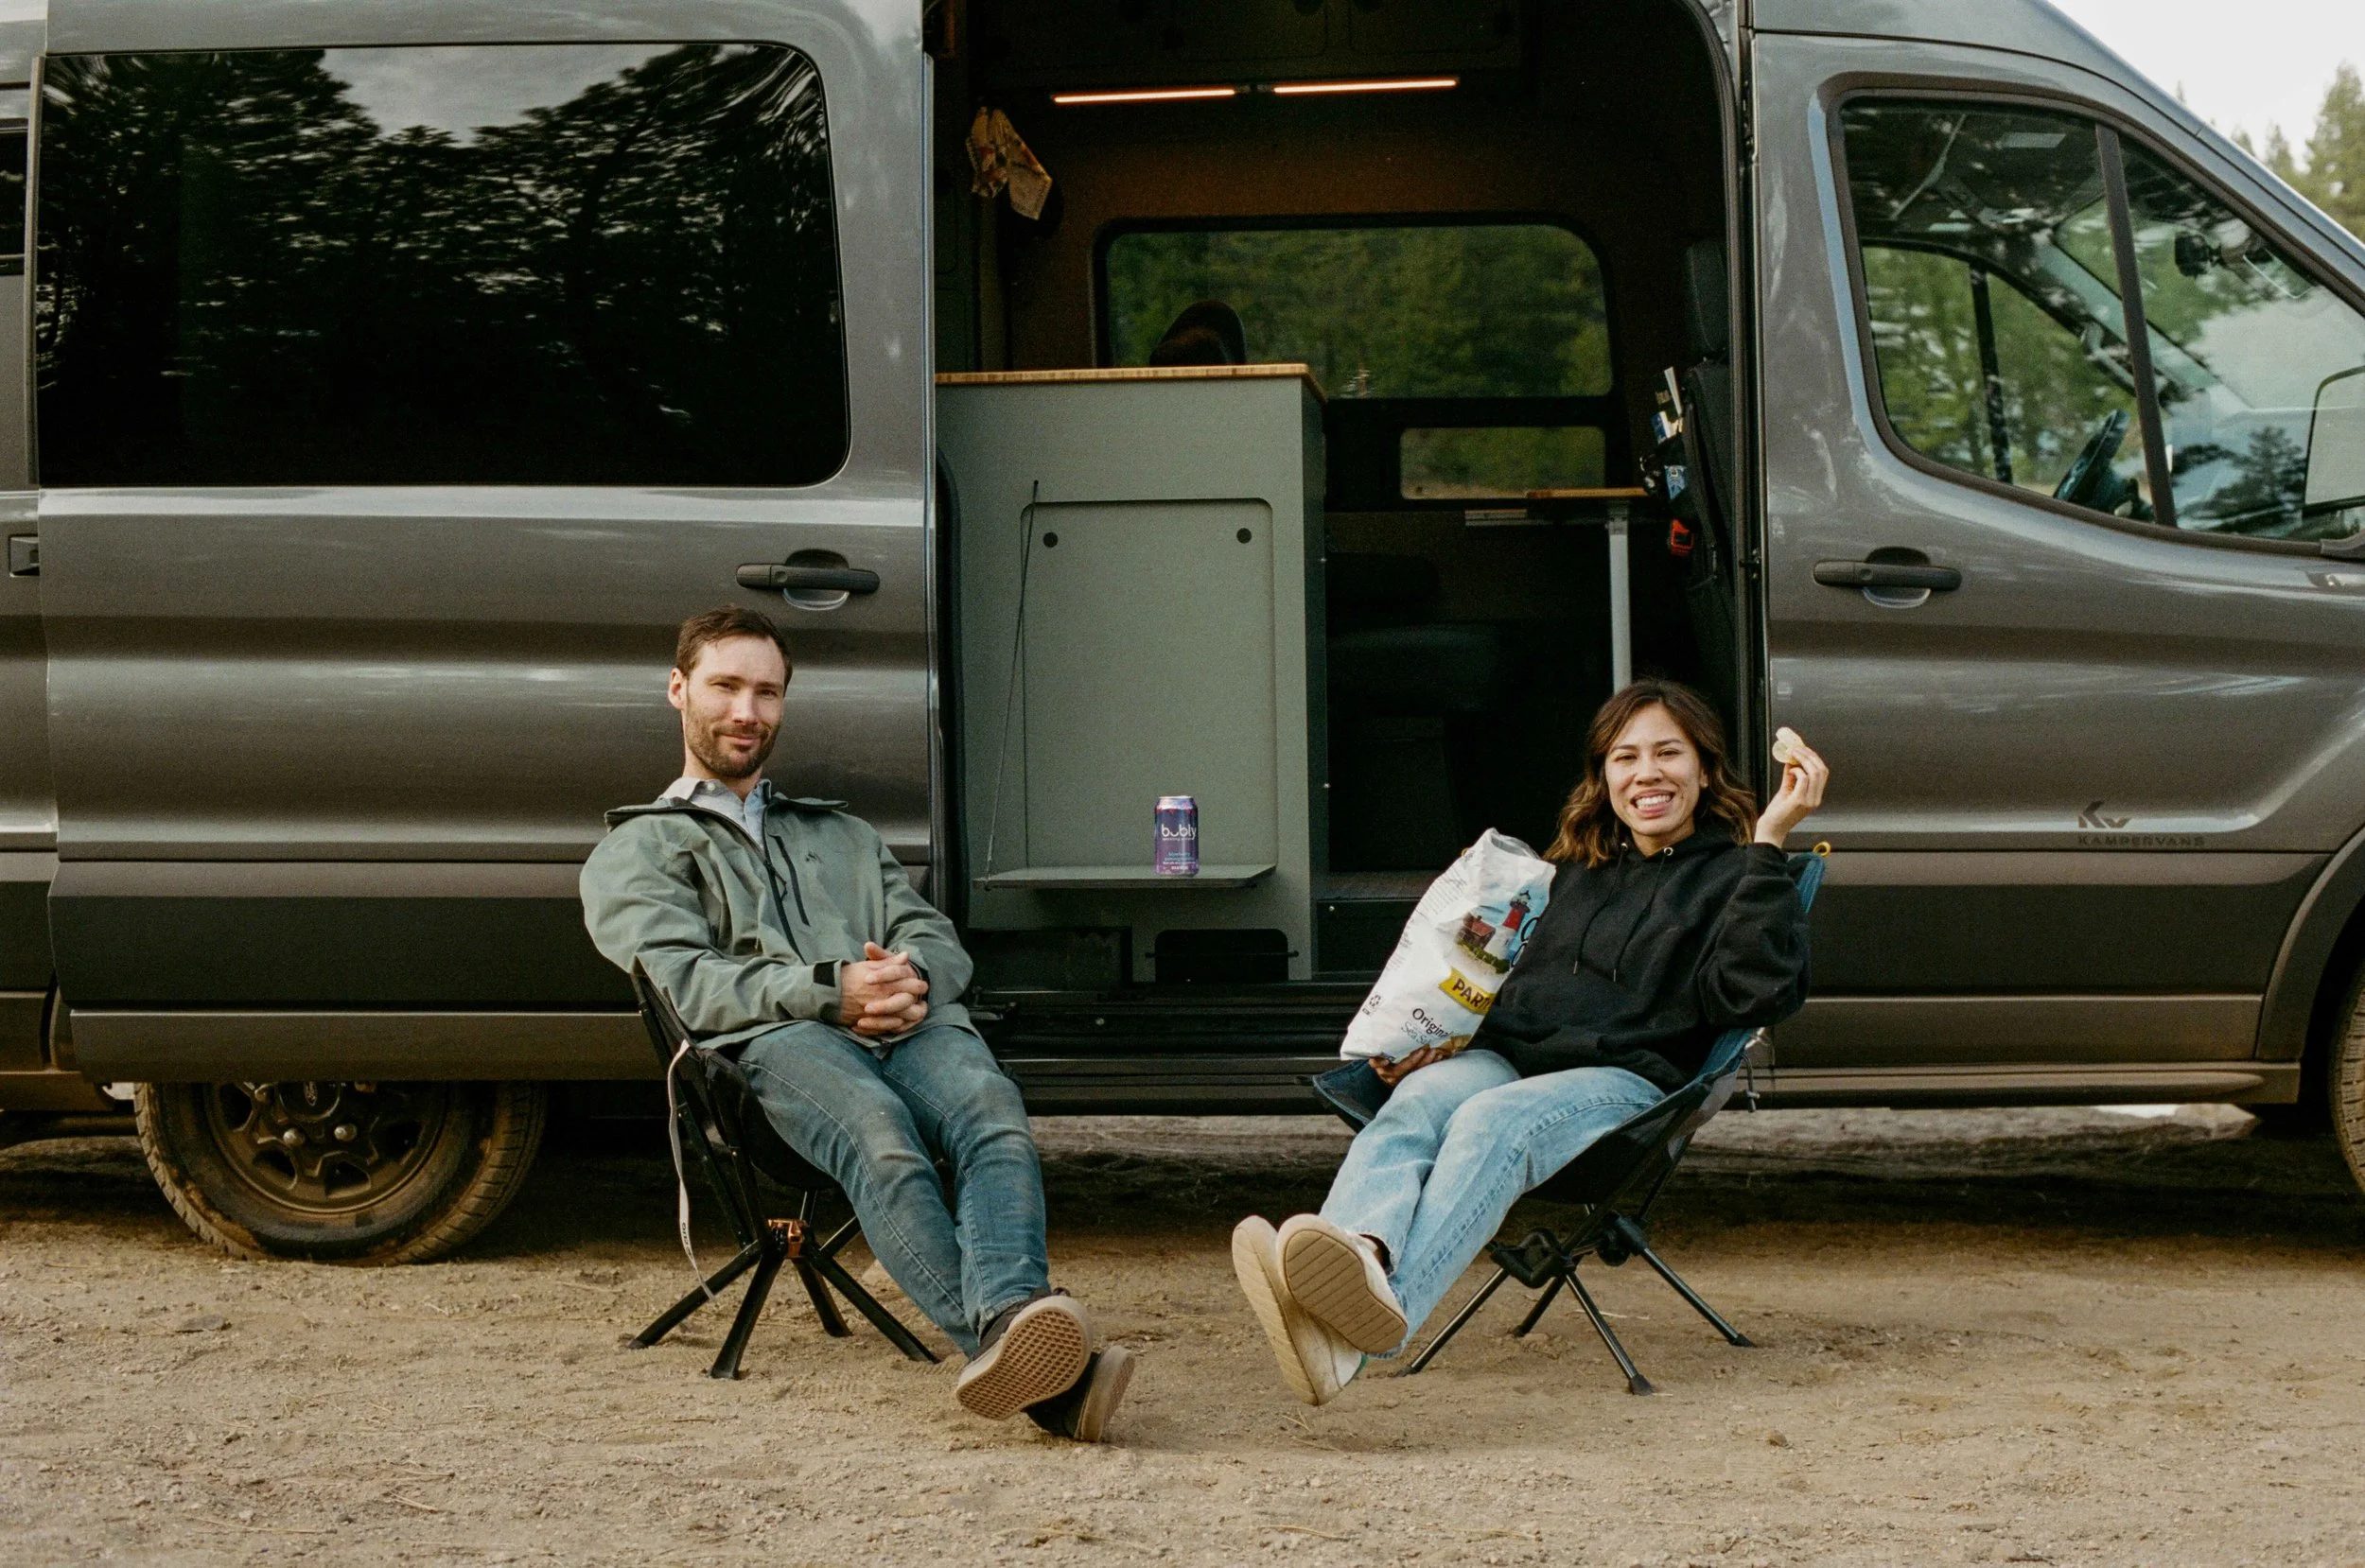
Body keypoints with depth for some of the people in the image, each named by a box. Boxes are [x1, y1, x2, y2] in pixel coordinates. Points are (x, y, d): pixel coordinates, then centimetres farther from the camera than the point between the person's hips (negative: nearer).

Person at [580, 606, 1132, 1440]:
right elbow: (680, 979, 5)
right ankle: (1021, 1355, -61)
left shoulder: (844, 834, 41)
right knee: (876, 1130, -40)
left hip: (912, 1026, 4)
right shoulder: (634, 852, 26)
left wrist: (913, 981, -3)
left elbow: (937, 940, 25)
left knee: (990, 1108, -35)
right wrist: (827, 991, -11)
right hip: (772, 1042, -4)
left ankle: (1007, 1322, -61)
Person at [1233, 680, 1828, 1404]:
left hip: (1625, 1079, -5)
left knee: (1492, 1122, -38)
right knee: (1413, 1101, -32)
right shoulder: (1574, 867, 30)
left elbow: (1755, 993, -8)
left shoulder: (1732, 875, 12)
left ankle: (1388, 1303, -66)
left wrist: (1769, 844, -10)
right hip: (1503, 1056, 5)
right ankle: (1361, 1256, -65)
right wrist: (1430, 1041, 15)